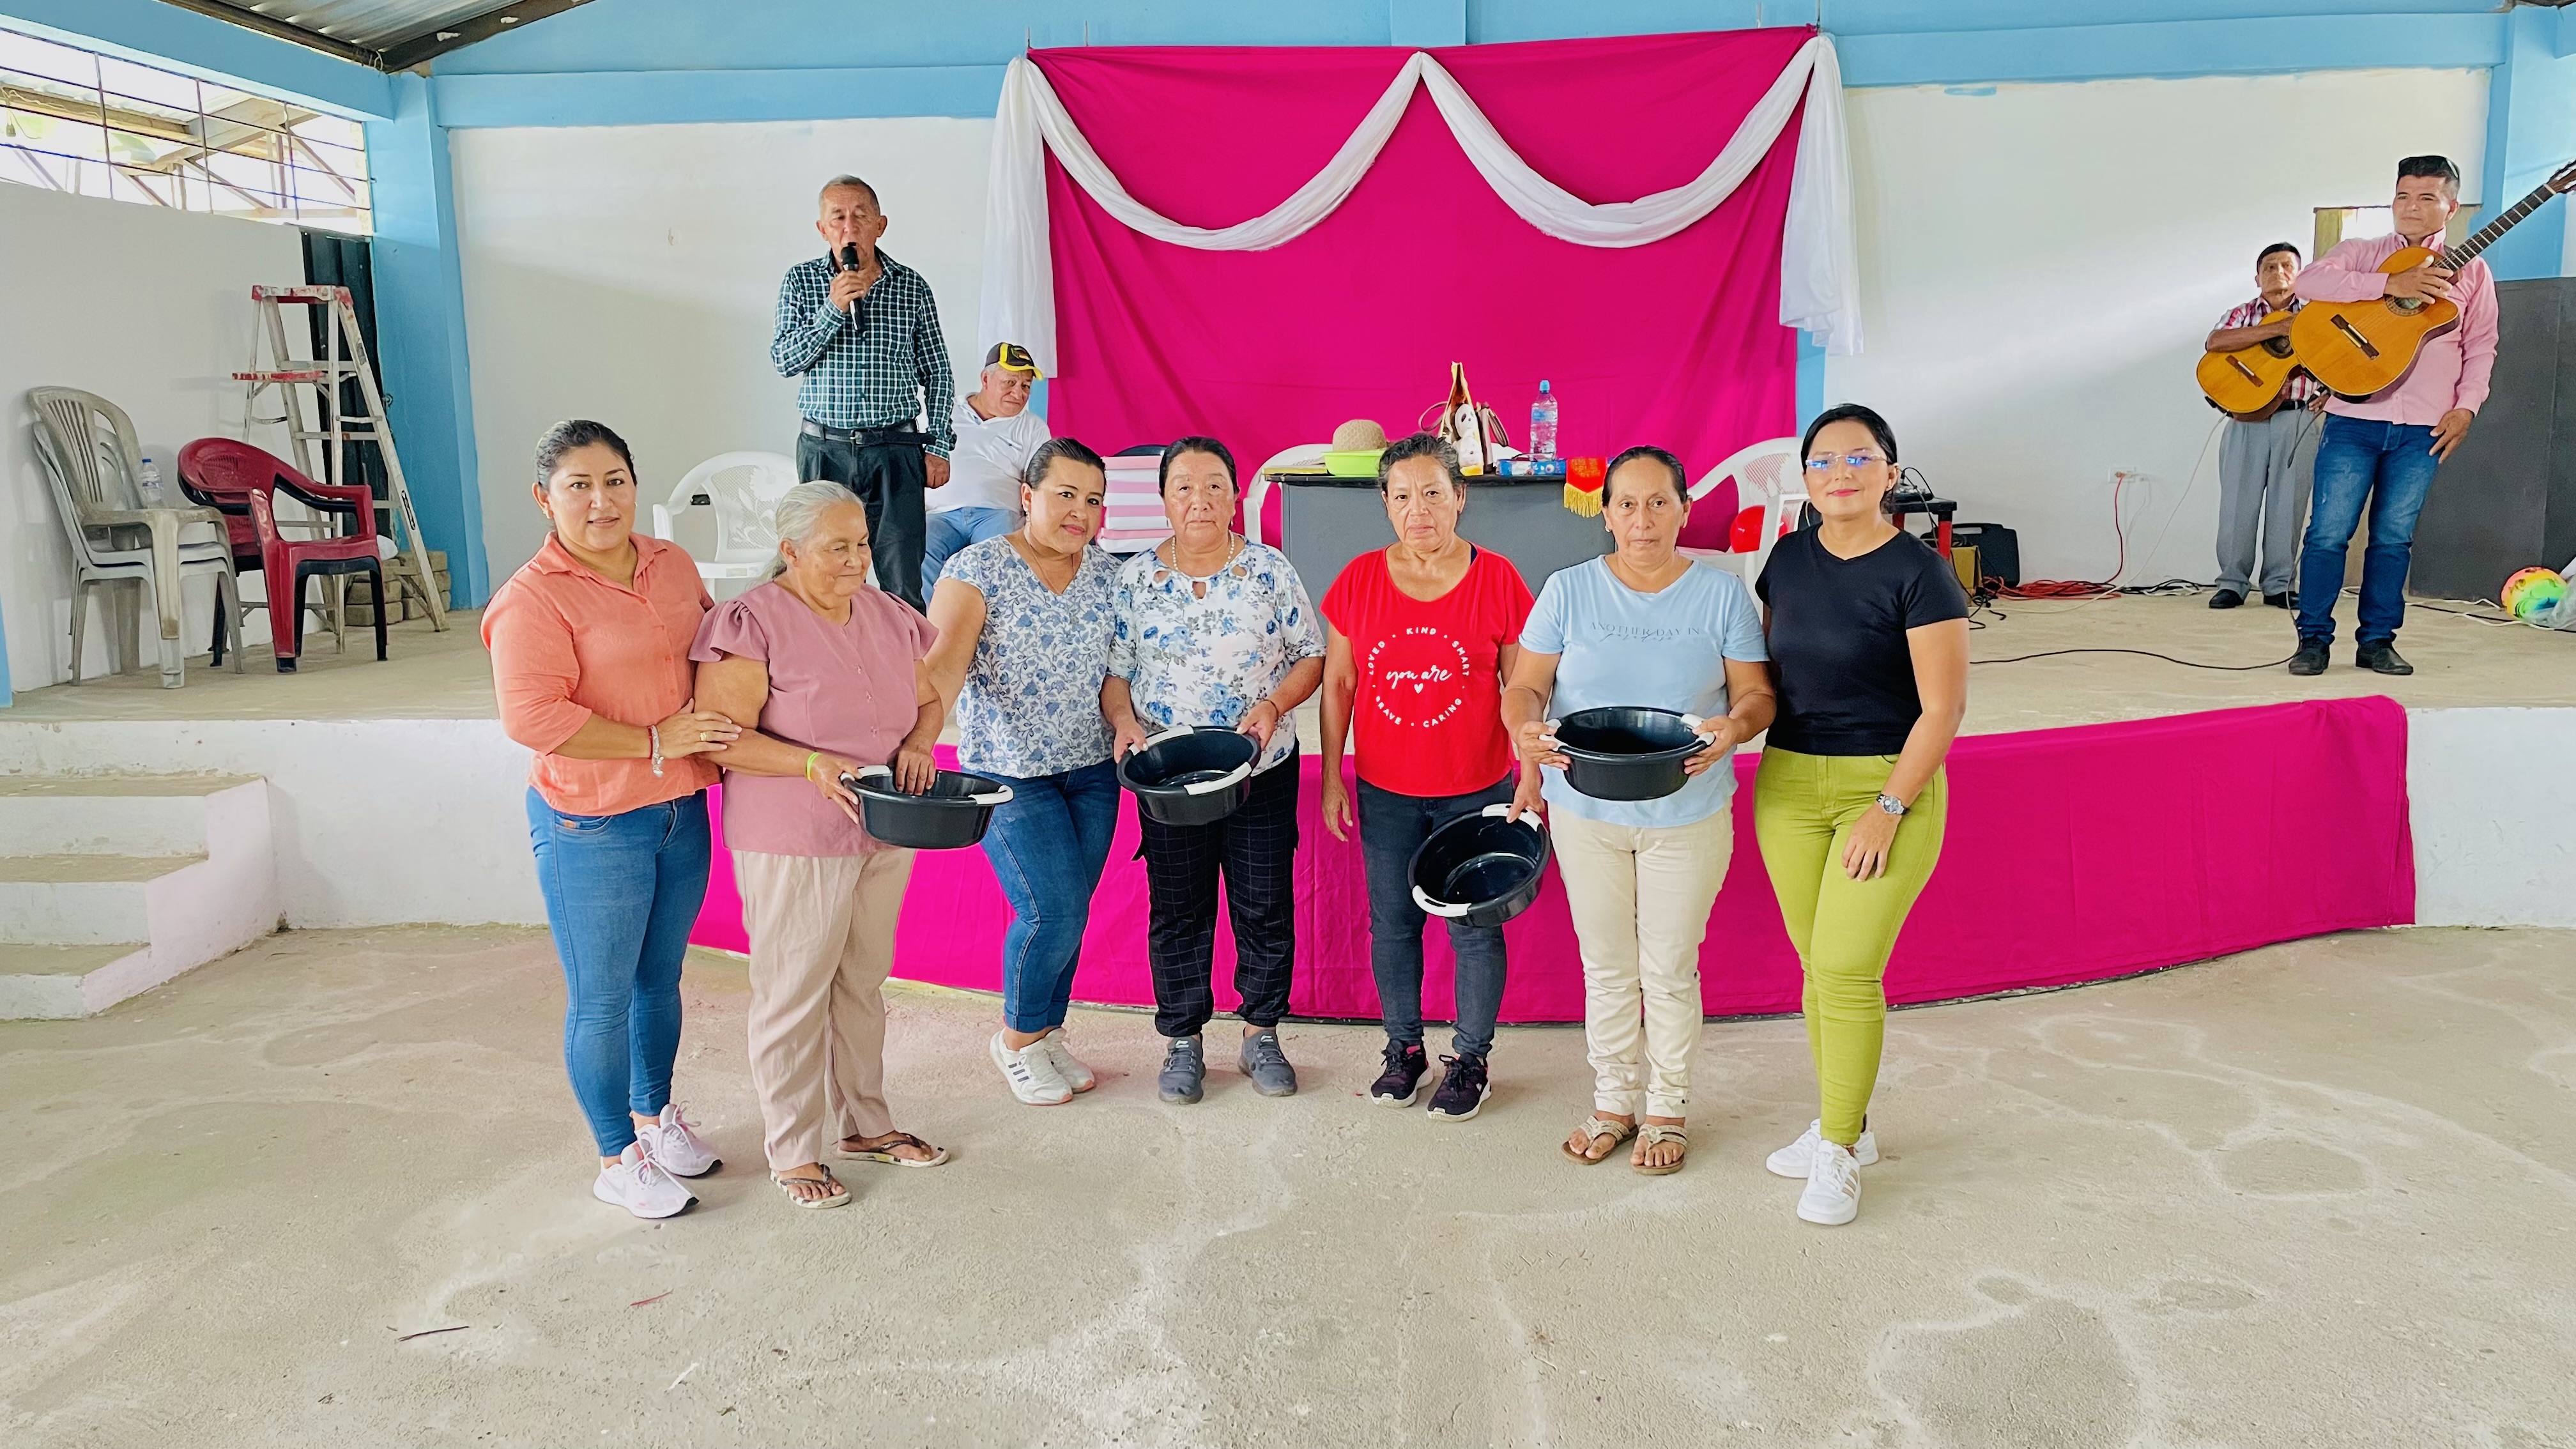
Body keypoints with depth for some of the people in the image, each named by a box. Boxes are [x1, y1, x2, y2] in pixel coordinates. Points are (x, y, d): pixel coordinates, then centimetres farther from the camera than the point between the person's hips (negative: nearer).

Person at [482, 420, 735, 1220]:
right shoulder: (531, 599, -17)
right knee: (602, 999, 6)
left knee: (660, 979, 22)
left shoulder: (671, 563, 6)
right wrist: (654, 743, -22)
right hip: (591, 825, -7)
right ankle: (618, 1160, 23)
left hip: (680, 810, 7)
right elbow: (532, 717, -24)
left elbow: (710, 637, 23)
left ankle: (656, 1116, 41)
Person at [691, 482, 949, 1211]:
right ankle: (792, 1151, 19)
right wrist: (813, 765, -27)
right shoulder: (751, 623, -14)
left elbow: (928, 699, 16)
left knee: (863, 983, 18)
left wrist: (919, 744, -5)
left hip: (884, 835, 6)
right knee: (794, 993, 4)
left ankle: (863, 1123, 33)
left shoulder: (889, 615, 7)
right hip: (791, 843, -6)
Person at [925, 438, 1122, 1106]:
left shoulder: (1107, 573, 6)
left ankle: (1046, 1034, 31)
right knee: (1054, 910, -10)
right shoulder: (978, 567, -10)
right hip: (1011, 773, -5)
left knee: (1067, 913, 10)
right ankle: (1017, 1038, 15)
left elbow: (1115, 668, 9)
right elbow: (943, 662, -22)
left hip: (1091, 771, 5)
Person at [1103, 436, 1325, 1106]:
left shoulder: (1270, 570, -2)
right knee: (1178, 910, 9)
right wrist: (1124, 722, -14)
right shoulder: (1135, 578, 1)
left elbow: (1311, 656, 1)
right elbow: (1114, 671, 4)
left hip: (1263, 771, 0)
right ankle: (1182, 1040, 25)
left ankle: (1261, 1034, 25)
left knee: (1266, 906, 7)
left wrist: (1273, 706, -15)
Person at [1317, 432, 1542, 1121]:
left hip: (1476, 792, -2)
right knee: (1392, 923, 12)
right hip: (1385, 794, 2)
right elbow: (1338, 683, 6)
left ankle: (1470, 1060, 23)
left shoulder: (1497, 580, -7)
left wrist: (1531, 773, -7)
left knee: (1475, 928, 6)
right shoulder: (1359, 581, -1)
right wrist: (1332, 777, 4)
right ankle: (1404, 1048, 30)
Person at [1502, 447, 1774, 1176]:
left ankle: (1668, 1108, 27)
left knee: (1670, 970, 8)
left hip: (1688, 812, -1)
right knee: (1605, 964, 13)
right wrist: (1526, 728, -24)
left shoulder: (1722, 593, -2)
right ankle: (1614, 1097, 31)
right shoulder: (1568, 591, 0)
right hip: (1586, 811, 1)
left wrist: (1732, 727, -25)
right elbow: (1526, 685, -1)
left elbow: (1756, 693, -1)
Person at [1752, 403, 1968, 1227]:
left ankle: (1838, 1153, 9)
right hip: (1788, 785, 5)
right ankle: (1846, 1125, 28)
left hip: (1886, 785, -5)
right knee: (1816, 965, 11)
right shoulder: (1790, 559, 6)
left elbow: (1943, 706, -12)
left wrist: (1890, 807, -15)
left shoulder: (1917, 573, -11)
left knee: (1847, 968, -7)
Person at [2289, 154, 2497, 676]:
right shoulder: (2362, 255, 6)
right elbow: (2309, 281, -14)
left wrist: (2466, 406, -2)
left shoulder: (2470, 270, 11)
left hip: (2424, 429, 1)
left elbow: (2481, 345, 11)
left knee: (2394, 537, 5)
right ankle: (2314, 638, 4)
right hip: (2354, 417, -1)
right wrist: (2392, 284, -21)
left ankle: (2377, 641, 13)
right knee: (2329, 531, -5)